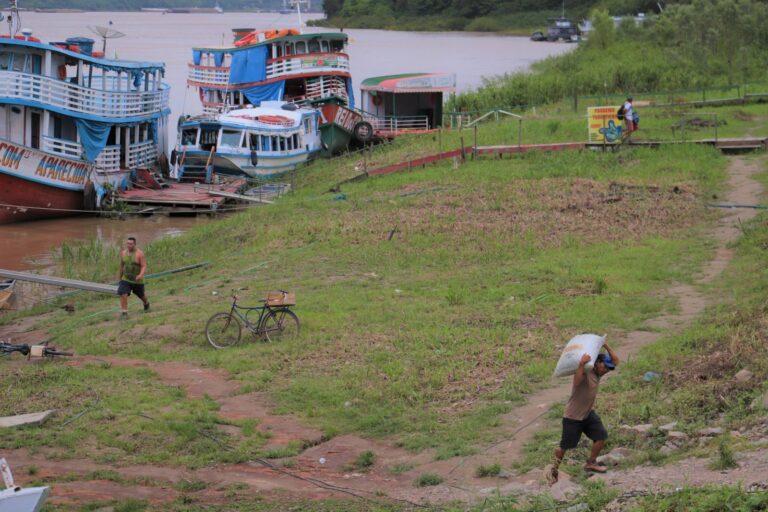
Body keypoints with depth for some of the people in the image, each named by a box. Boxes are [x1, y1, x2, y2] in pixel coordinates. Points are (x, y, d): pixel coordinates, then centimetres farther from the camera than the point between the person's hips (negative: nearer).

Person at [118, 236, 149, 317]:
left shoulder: (140, 253, -17)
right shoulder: (123, 253, -2)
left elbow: (144, 266, -19)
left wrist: (141, 275, -37)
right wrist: (120, 276, 21)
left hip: (137, 280, -2)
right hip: (126, 279, 3)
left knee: (141, 295, 20)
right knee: (123, 294, -19)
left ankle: (146, 303, 52)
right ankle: (124, 312, -13)